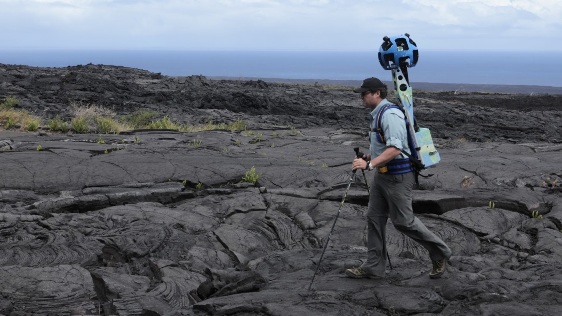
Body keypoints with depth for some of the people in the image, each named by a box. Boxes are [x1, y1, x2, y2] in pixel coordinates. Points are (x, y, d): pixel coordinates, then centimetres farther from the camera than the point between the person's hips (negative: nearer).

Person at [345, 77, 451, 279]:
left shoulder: (390, 114, -19)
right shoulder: (377, 114, 13)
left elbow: (394, 149, -29)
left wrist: (369, 164, -33)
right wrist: (366, 157, 13)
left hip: (398, 176, -10)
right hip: (382, 174, 10)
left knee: (403, 221, -3)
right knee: (374, 218, 7)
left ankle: (439, 253, 14)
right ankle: (374, 267, 12)